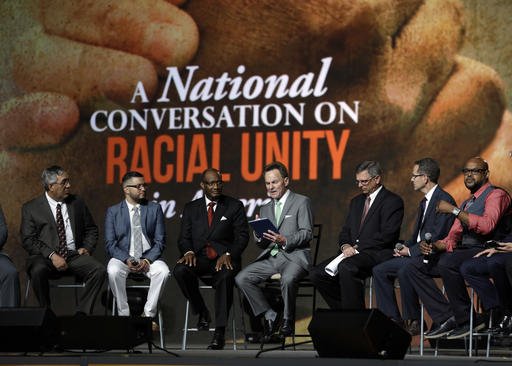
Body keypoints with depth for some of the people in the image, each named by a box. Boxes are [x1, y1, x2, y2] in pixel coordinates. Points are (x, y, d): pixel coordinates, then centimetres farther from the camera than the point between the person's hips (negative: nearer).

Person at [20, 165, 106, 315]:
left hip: (75, 255, 3)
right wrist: (52, 255, -16)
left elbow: (91, 229, 24)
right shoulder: (31, 208, 6)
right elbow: (28, 239, -3)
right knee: (38, 271, -37)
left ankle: (82, 313, -19)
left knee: (99, 270, -26)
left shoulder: (77, 203, 16)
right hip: (45, 257, -3)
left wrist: (87, 247, 2)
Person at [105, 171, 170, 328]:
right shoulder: (113, 212, 5)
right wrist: (126, 260, -19)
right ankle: (124, 314, -21)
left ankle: (148, 314, -21)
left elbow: (160, 241, 4)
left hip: (148, 258, 1)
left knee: (162, 271, -31)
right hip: (122, 257, -1)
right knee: (113, 271, -34)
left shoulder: (154, 209, 7)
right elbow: (110, 244, 0)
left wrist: (147, 260, -15)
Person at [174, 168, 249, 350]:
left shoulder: (234, 206, 8)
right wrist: (188, 252, -15)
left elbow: (242, 236, 1)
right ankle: (202, 313, -8)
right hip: (199, 258, 2)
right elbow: (184, 237, 9)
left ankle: (220, 332, -36)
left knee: (226, 276, -37)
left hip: (224, 258, -2)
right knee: (180, 270, -31)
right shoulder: (191, 208, 15)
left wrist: (228, 255, -18)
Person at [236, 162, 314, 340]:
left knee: (288, 279, -38)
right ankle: (269, 315, -6)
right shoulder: (265, 209, 22)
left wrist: (285, 241, -21)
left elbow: (307, 233, -5)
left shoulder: (301, 202, 4)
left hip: (294, 256, -6)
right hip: (270, 257, 6)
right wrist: (259, 235, -5)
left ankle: (288, 320, -14)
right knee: (241, 278, -17)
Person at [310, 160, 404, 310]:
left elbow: (387, 235, -14)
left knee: (346, 268, -36)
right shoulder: (356, 201, 22)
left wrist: (357, 247, -15)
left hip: (377, 253, -8)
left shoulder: (393, 201, -3)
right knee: (317, 274, -9)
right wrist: (346, 246, -4)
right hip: (353, 253, 8)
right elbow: (345, 231, 21)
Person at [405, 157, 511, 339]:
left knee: (447, 263, -37)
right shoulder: (466, 204, 26)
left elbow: (486, 225, -20)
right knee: (413, 267, -5)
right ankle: (446, 318, -16)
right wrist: (433, 246, -2)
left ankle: (466, 319, -21)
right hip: (462, 253, 9)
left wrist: (454, 210, -17)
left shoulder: (496, 195, -1)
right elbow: (452, 239, 20)